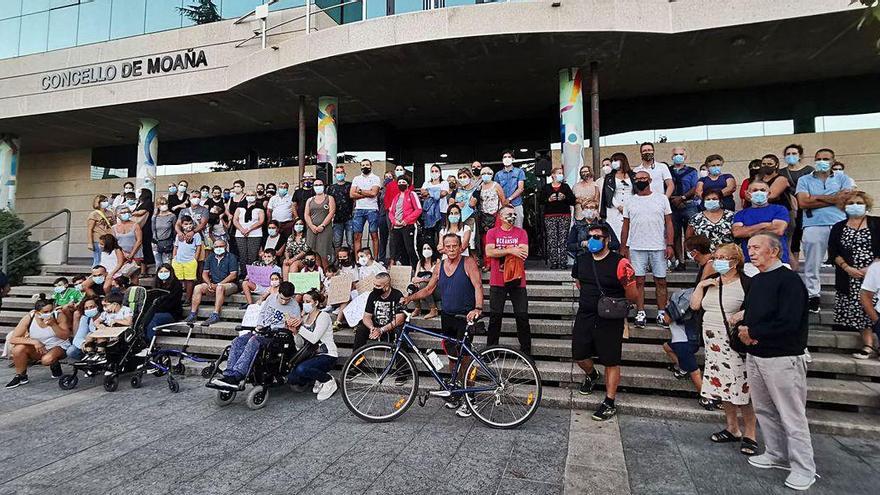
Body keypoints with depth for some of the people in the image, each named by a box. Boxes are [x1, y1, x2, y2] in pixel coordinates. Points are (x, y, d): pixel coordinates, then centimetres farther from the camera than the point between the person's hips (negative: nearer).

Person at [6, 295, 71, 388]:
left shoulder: (58, 316, -17)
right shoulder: (28, 318, -15)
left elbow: (65, 336, -16)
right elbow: (13, 339, -17)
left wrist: (53, 324, -30)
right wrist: (34, 342, -31)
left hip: (58, 347, -3)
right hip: (38, 348, 3)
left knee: (47, 360, -34)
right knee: (18, 348, -24)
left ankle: (55, 365, 6)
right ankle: (21, 376, -1)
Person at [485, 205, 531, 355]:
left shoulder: (521, 233, 6)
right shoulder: (492, 232, 4)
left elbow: (524, 253, -9)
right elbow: (489, 252, -12)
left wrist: (501, 250, -10)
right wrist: (511, 250, -17)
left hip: (517, 281, 1)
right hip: (497, 282, -1)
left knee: (522, 317, 2)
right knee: (495, 317, 6)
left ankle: (526, 352, 14)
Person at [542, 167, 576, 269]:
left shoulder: (565, 186, 15)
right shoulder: (546, 187, 12)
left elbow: (573, 201, 8)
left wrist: (565, 198, -9)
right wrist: (548, 199, -11)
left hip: (564, 216, 1)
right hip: (550, 216, -1)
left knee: (563, 240, -6)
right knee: (551, 241, -6)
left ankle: (563, 263, -2)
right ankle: (553, 263, -2)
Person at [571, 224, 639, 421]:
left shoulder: (620, 263, -15)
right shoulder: (581, 259, 3)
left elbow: (633, 296, -8)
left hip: (610, 320, -5)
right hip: (584, 316, 5)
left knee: (611, 362, 4)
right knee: (579, 356, 13)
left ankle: (609, 403, 17)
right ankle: (591, 375, 46)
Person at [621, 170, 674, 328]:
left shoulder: (661, 199, 5)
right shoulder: (630, 202, 9)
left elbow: (668, 223, 2)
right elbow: (625, 226, 10)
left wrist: (669, 245, -6)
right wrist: (623, 248, 6)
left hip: (658, 248, -1)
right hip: (636, 248, 1)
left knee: (661, 281, 4)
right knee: (639, 281, 2)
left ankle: (661, 314, 14)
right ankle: (641, 313, 9)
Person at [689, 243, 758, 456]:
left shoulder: (746, 283, -6)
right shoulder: (710, 281, 12)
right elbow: (694, 305, 9)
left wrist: (743, 314, -21)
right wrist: (700, 285, 0)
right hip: (714, 342, 6)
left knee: (742, 387, -4)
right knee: (722, 385, 12)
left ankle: (749, 434, 9)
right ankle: (732, 428, 26)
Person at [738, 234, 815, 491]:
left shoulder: (789, 280, -14)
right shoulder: (756, 280, 12)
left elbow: (788, 323, -23)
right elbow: (748, 313, 17)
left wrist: (752, 332, -13)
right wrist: (744, 328, -5)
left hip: (782, 358, -8)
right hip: (755, 356, 8)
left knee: (792, 415, 1)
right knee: (764, 410, 17)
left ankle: (804, 469, 14)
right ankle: (777, 455, 32)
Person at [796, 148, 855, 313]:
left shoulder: (842, 178, 17)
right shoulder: (805, 180, 14)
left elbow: (847, 196, -1)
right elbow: (803, 202, -2)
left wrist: (816, 198, -2)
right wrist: (835, 198, 0)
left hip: (839, 225, 1)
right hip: (813, 226, -1)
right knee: (812, 264, -2)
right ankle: (813, 296, 5)